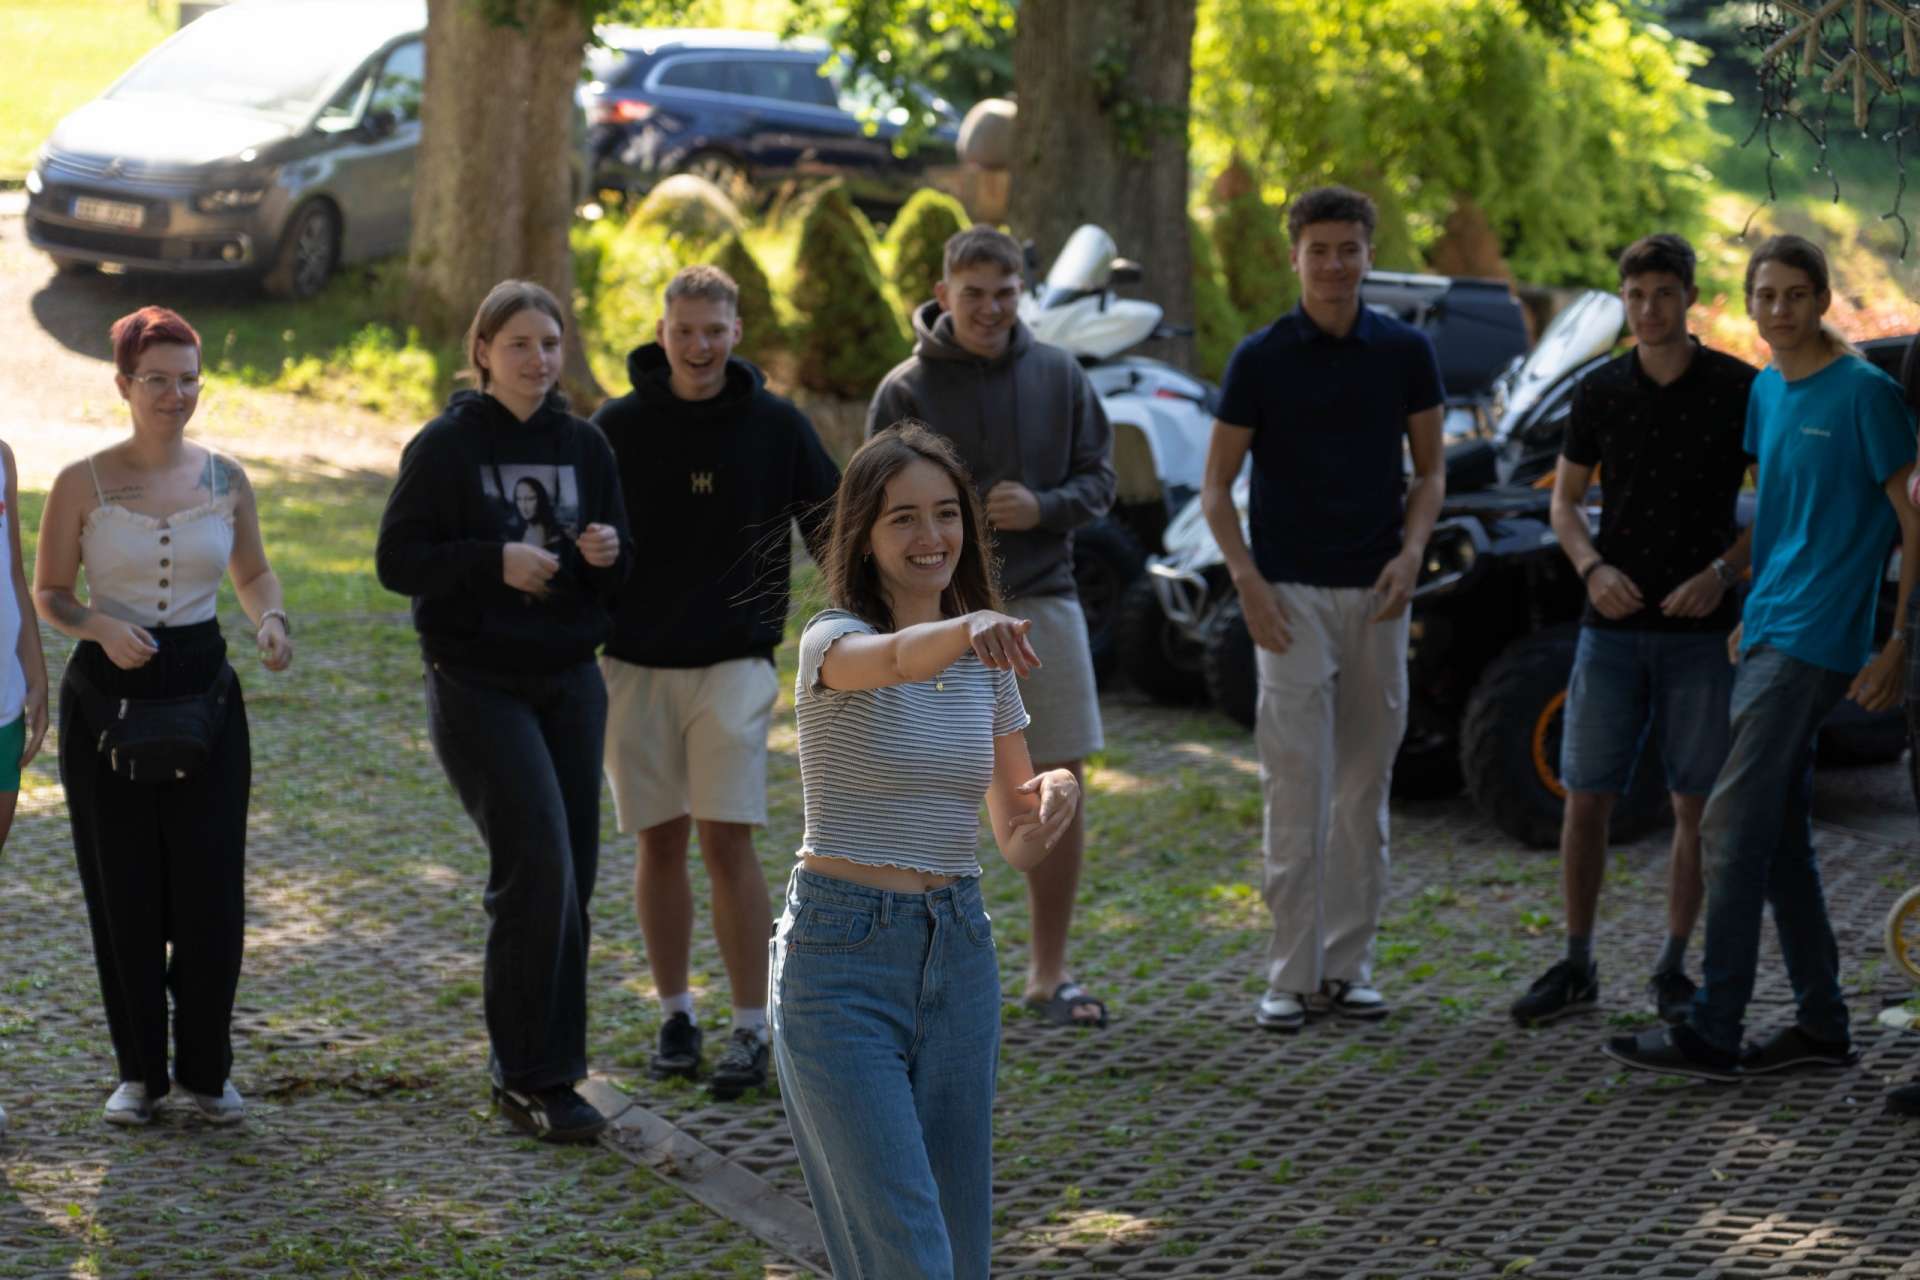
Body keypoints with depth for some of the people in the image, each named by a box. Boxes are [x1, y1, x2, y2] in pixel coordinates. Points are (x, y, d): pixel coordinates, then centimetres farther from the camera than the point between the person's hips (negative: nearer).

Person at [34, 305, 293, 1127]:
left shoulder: (225, 480, 3)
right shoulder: (82, 485, -4)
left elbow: (252, 571, 17)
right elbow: (48, 594, 0)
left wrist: (270, 619, -4)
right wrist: (100, 627, -19)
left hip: (204, 691, 2)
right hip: (107, 698, -2)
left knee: (211, 893, -1)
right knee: (123, 896, 3)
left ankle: (206, 1069, 14)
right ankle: (139, 1071, 16)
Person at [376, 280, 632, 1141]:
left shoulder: (584, 446, 9)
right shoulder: (446, 446, -4)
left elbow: (620, 575, 12)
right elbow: (397, 560, -8)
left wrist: (609, 553, -11)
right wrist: (495, 561, -20)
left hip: (570, 681, 5)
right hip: (477, 685, -5)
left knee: (571, 874, 5)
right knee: (538, 867, -14)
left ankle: (536, 1067, 17)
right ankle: (532, 1078, -6)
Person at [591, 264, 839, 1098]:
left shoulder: (775, 426, -1)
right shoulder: (617, 427, 1)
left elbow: (832, 530, 6)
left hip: (734, 661, -2)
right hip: (634, 661, 2)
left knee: (726, 839, -8)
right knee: (659, 841, 6)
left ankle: (752, 1029, -2)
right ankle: (674, 1014, 19)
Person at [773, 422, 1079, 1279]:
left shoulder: (986, 665, 9)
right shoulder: (833, 641, -9)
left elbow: (1018, 843, 12)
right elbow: (893, 658, -35)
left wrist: (1057, 793, -11)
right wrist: (965, 629, -57)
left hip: (957, 952, 6)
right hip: (841, 959, -6)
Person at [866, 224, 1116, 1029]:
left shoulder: (1057, 375, 6)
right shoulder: (906, 390, -3)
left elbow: (1098, 479, 9)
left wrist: (1042, 508, -13)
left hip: (1043, 603, 3)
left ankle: (1049, 973, 14)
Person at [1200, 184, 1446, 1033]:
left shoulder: (1405, 353, 5)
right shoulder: (1261, 359, -2)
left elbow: (1429, 470, 12)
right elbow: (1216, 485, 1)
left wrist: (1411, 551, -6)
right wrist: (1246, 579, -12)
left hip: (1376, 595, 3)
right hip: (1291, 594, -3)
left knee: (1364, 790, 7)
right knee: (1295, 789, -7)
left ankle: (1349, 966, 15)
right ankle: (1291, 977, -3)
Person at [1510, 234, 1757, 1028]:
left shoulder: (1740, 389, -3)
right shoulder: (1600, 393, 4)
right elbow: (1565, 500, 11)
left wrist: (1722, 573, -14)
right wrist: (1592, 568, -9)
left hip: (1702, 632, -2)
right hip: (1613, 627, 2)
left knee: (1696, 807, 3)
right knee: (1585, 798, 1)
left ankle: (1673, 972, 14)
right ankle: (1577, 969, 11)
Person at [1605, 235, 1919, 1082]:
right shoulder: (1766, 391, 13)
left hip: (1814, 642, -9)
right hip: (1768, 634, 9)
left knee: (1733, 828, -11)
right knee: (1780, 835, 11)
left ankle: (1713, 1034, -8)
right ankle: (1821, 1025, 18)